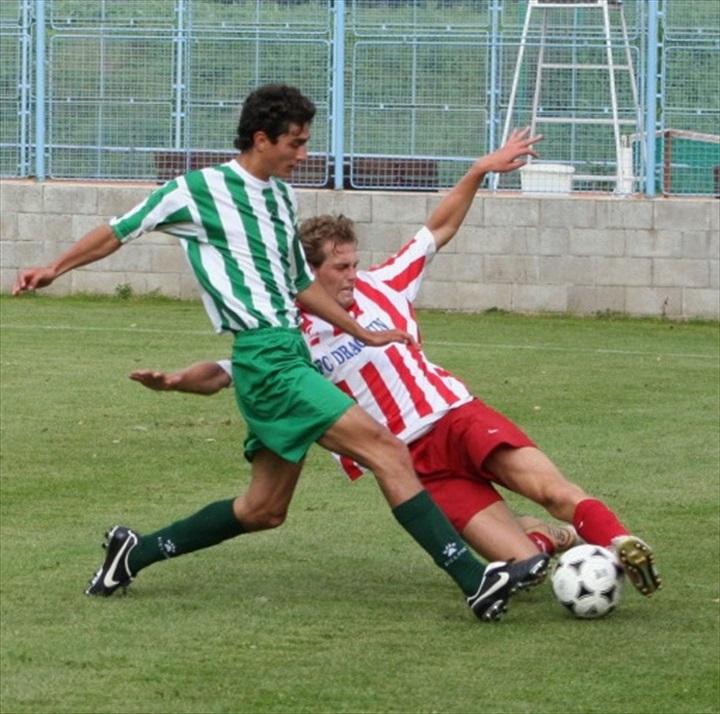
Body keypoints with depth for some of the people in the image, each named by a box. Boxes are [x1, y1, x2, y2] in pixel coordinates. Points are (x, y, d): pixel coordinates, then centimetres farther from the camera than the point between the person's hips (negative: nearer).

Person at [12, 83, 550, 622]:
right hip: (267, 359, -9)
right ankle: (475, 580, -25)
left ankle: (136, 553, 27)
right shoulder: (199, 191, -5)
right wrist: (56, 269, 10)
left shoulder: (281, 197, 17)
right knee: (388, 452, -19)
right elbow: (123, 230, 7)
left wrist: (363, 334, 26)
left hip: (292, 354, 9)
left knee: (263, 510, 14)